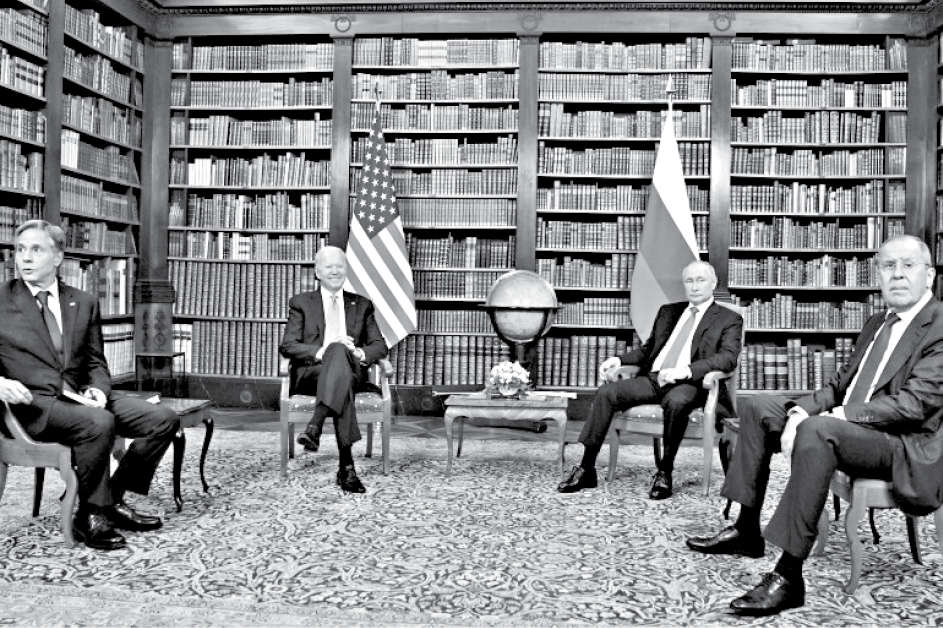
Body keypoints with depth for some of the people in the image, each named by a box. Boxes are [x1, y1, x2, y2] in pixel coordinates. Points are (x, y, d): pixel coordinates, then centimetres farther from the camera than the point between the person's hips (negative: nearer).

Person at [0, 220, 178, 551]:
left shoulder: (84, 303, 13)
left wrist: (99, 389, -6)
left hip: (78, 397, 5)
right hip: (33, 403, -5)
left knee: (163, 418, -13)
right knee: (100, 423, -34)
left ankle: (112, 499, 0)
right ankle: (90, 516, -13)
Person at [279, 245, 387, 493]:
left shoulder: (362, 305, 23)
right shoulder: (301, 303, 18)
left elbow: (380, 346, 14)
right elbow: (287, 346, 4)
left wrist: (360, 353, -11)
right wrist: (320, 351, -16)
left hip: (352, 372, 1)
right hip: (310, 371, -1)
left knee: (339, 351, -37)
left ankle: (315, 426, -49)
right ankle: (346, 465, -48)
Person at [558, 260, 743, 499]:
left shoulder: (729, 319, 9)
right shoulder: (668, 311, 25)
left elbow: (728, 357, -8)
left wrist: (687, 370, -24)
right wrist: (619, 359, 6)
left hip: (688, 383, -4)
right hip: (652, 378, 5)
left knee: (676, 402, -39)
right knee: (606, 392, -19)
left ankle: (665, 472, -21)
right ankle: (586, 469, -17)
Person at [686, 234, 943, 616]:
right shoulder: (876, 324, 17)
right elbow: (840, 384, 15)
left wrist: (835, 414, -24)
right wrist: (801, 410, -5)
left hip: (908, 447, -9)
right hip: (847, 425, 9)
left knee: (817, 431, -37)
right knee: (757, 408, 6)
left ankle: (788, 577, -33)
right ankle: (747, 531, 7)